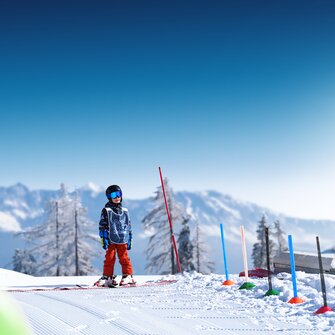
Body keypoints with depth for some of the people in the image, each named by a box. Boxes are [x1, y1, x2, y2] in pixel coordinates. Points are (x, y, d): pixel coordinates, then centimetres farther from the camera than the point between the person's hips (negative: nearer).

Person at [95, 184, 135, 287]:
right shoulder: (106, 210, 1)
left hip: (122, 240, 2)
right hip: (111, 240, -2)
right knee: (109, 258, -1)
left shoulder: (124, 211, 13)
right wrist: (103, 238, -9)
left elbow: (128, 225, 19)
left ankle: (128, 275, 8)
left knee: (124, 258, 2)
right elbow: (102, 225, -2)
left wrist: (129, 239, 15)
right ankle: (107, 277, 5)